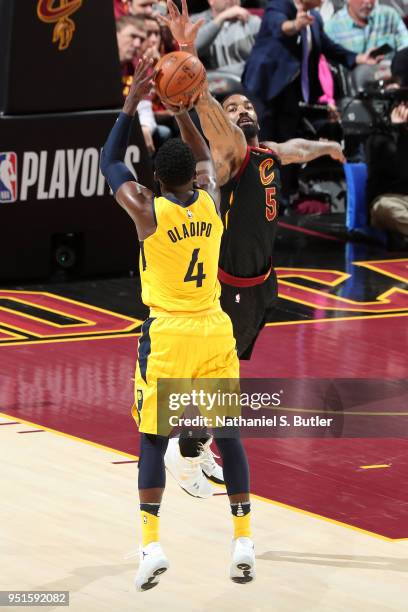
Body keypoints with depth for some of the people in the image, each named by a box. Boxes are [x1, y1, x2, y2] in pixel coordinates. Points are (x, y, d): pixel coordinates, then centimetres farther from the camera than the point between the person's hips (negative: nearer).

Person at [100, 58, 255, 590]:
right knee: (228, 435, 8)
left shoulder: (147, 209, -11)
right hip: (214, 331, 3)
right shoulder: (210, 200, -1)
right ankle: (244, 541, 6)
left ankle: (151, 544, -7)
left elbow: (110, 163, 6)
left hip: (167, 335, -3)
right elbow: (203, 154, 21)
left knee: (154, 441, 3)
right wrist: (180, 107, 15)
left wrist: (131, 106, 8)